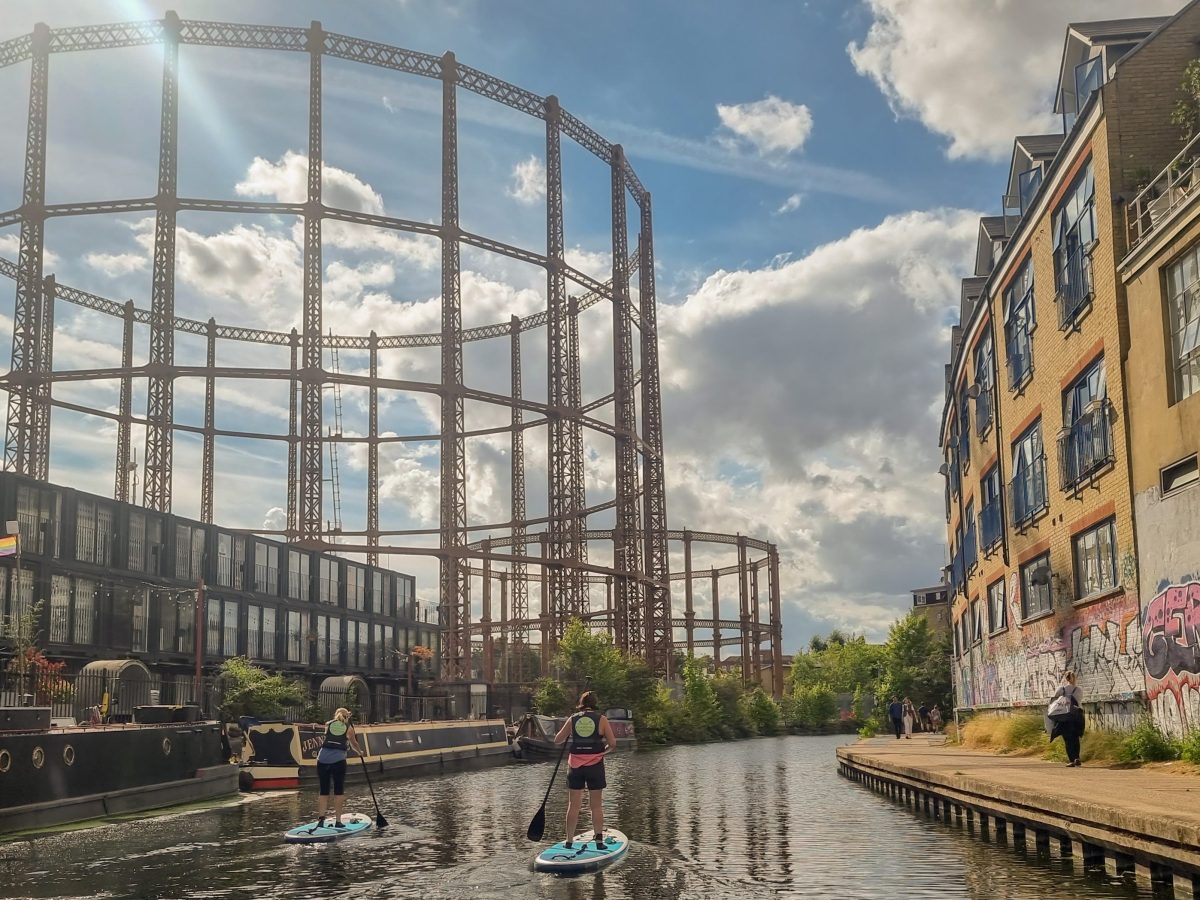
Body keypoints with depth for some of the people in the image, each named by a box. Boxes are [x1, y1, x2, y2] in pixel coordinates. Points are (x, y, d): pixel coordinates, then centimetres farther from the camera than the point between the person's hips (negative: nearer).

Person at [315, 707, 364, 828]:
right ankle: (338, 821, 4)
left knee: (324, 791, 10)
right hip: (338, 760, -2)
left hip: (323, 759, 2)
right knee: (339, 792, 7)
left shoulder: (328, 724, 13)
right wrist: (360, 752, 43)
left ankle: (321, 818, -3)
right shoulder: (348, 728, 9)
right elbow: (353, 744, 23)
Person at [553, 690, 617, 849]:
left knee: (573, 805, 8)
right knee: (597, 805, 7)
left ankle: (569, 841, 11)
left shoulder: (572, 719, 2)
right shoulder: (601, 719, -3)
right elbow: (613, 743, -5)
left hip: (575, 765, 1)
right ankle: (599, 840, 6)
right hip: (595, 765, -1)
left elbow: (557, 740, 8)